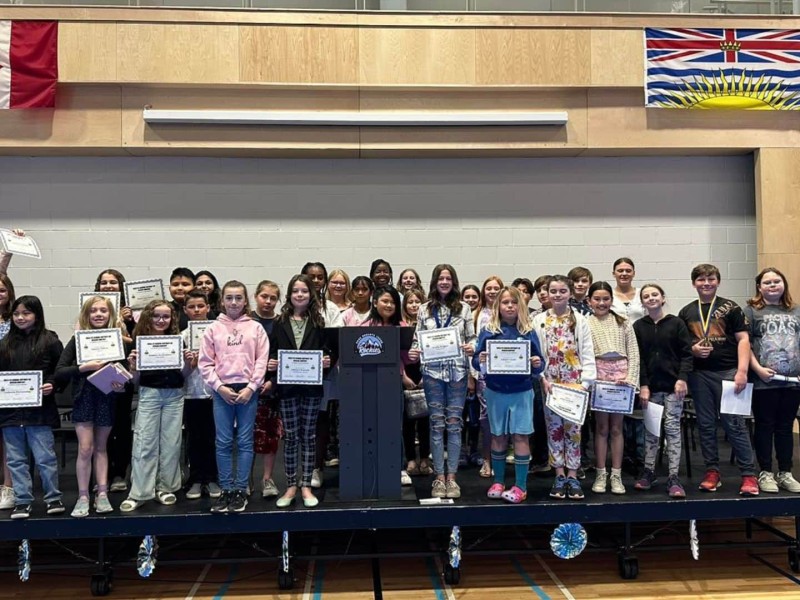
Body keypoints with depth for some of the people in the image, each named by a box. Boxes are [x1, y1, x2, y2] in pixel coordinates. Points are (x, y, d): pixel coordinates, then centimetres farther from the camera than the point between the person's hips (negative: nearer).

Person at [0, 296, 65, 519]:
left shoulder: (49, 340, -2)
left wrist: (52, 385, -18)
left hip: (39, 409, -4)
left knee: (45, 457, 2)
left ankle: (53, 497, 16)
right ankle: (22, 500, 20)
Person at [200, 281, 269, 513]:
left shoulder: (256, 328, 5)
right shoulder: (213, 328, 7)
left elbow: (261, 361, 1)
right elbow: (205, 363, 3)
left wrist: (251, 388, -9)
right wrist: (220, 387, -7)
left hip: (248, 390, -1)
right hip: (222, 391, 1)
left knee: (245, 441, 3)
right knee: (223, 442, 4)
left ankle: (240, 490, 11)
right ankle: (226, 490, 14)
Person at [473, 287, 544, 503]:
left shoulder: (528, 332, -1)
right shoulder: (488, 331, -1)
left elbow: (538, 363, 1)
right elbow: (476, 361, -1)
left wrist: (537, 364, -21)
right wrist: (480, 361, -23)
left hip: (521, 392, -1)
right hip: (495, 391, 1)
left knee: (520, 436, 1)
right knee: (498, 436, 11)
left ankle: (521, 486, 10)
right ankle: (498, 481, 24)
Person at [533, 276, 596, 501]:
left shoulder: (580, 320, 2)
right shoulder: (539, 321, 3)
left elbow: (587, 354, 0)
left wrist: (585, 382, -8)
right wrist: (542, 379, -10)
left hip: (574, 382, 0)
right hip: (549, 383, 1)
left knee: (573, 428, 4)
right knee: (554, 428, 6)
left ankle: (572, 476, 13)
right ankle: (560, 476, 15)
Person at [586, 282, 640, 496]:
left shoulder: (622, 322, 9)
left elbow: (633, 353, 6)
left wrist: (631, 378, -4)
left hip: (621, 373, 1)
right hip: (597, 374, -1)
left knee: (616, 427, 5)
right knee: (601, 426, 3)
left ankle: (616, 475, 12)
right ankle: (601, 474, 12)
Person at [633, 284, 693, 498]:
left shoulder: (676, 323, 1)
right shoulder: (638, 326, 4)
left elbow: (686, 353, -1)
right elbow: (637, 358, 1)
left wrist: (682, 378, -12)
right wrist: (642, 385, -6)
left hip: (673, 384, -1)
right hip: (650, 385, 2)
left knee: (672, 428, -1)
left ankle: (673, 477, 2)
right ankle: (649, 471, 18)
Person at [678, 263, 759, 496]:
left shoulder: (730, 308, 2)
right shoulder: (686, 312, 10)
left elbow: (743, 339, -2)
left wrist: (742, 371, -11)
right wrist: (692, 349, -7)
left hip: (728, 372, -3)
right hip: (699, 374, 3)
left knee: (735, 424, -4)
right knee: (706, 425, 8)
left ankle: (749, 475, 4)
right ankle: (712, 472, 17)